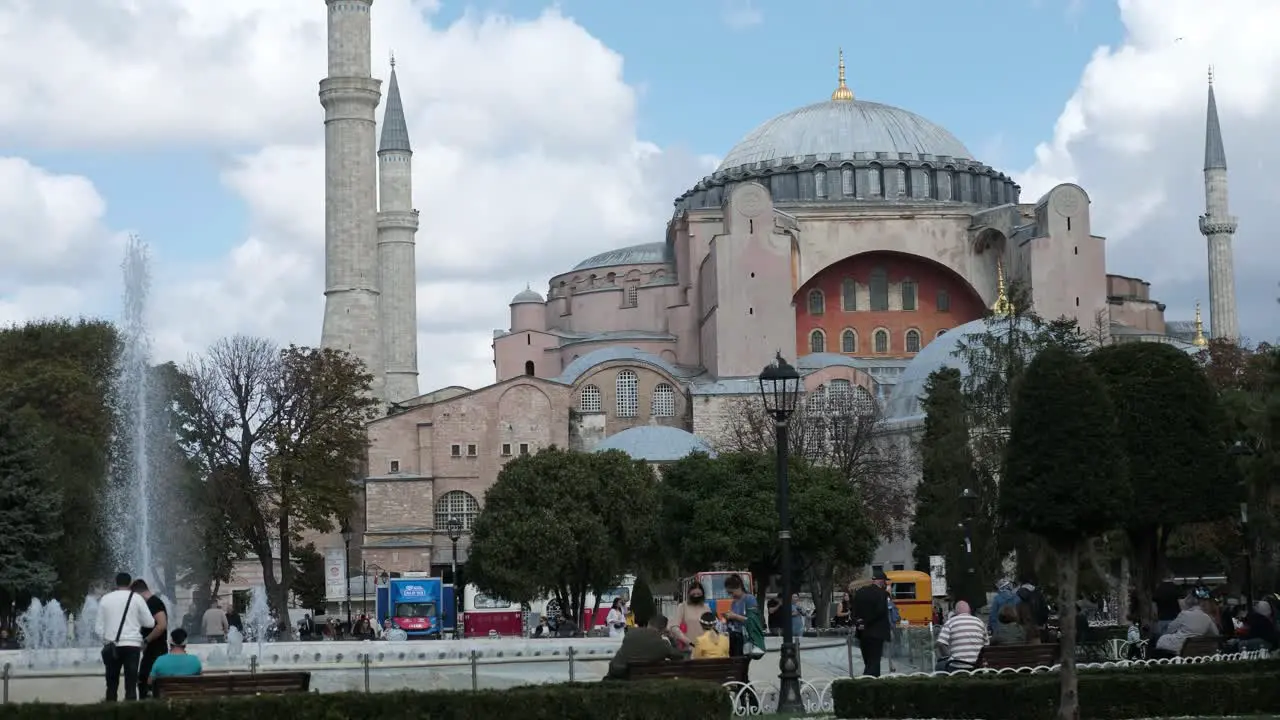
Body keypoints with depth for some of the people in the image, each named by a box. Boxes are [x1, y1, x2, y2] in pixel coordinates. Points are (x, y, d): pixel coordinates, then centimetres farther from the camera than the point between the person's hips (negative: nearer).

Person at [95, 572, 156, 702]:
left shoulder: (105, 599, 6)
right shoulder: (136, 598, 1)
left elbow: (99, 627, 6)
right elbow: (150, 623, 5)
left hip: (112, 646, 2)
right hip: (132, 644, -2)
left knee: (112, 685, 10)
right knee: (131, 685, -3)